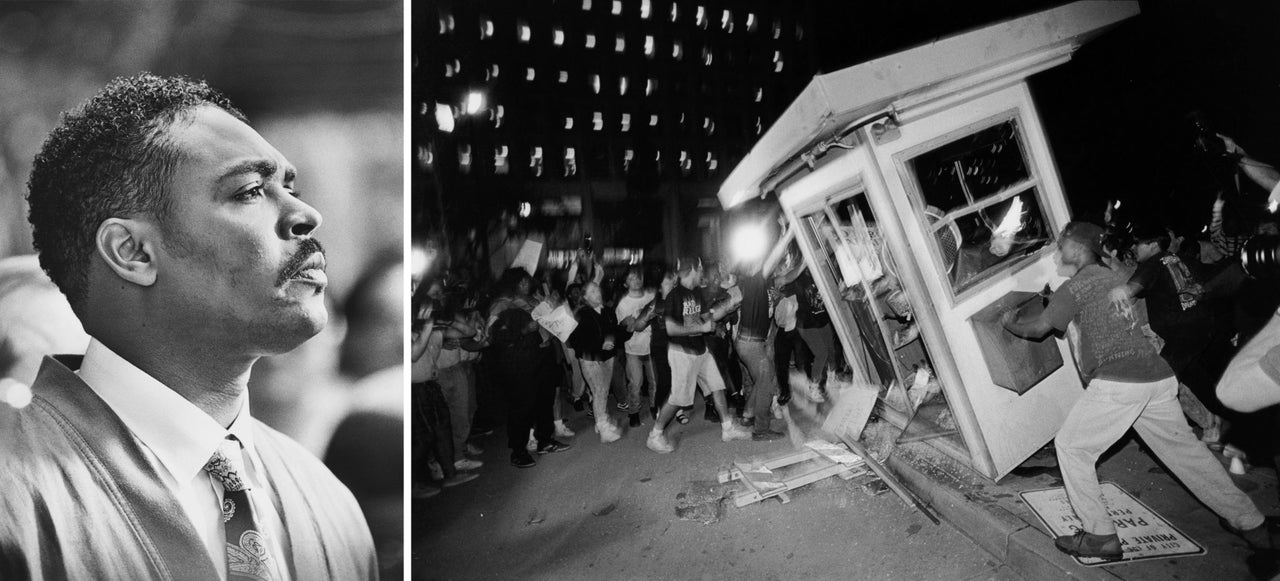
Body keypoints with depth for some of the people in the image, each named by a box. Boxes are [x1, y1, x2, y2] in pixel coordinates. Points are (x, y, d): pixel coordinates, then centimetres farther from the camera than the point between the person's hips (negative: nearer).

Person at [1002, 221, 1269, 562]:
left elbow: (1039, 328, 3)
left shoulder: (1077, 286, -1)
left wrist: (1011, 324, 23)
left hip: (1116, 383, -8)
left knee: (1071, 447, 5)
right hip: (1157, 377, 8)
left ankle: (1100, 537, 2)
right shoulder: (1115, 278, 20)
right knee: (1183, 447, 19)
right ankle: (1249, 524, 25)